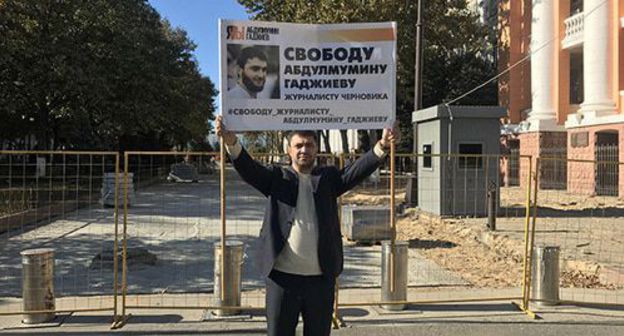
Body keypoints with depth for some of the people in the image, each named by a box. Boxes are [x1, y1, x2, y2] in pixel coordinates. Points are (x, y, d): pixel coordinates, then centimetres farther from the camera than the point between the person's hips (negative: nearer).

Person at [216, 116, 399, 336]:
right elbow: (248, 169, -10)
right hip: (282, 276, -1)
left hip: (321, 278, 2)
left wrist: (382, 146, -22)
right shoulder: (277, 178, 4)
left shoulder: (328, 178, 7)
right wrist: (231, 143, -29)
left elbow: (358, 170, -6)